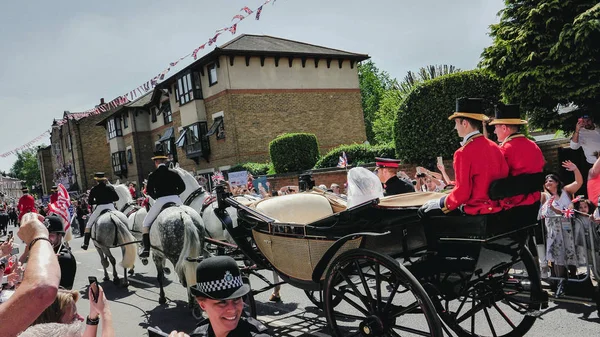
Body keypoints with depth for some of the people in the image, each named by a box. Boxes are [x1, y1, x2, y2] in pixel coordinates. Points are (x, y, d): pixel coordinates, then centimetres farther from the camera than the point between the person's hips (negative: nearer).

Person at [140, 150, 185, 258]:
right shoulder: (174, 173, 8)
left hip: (161, 201, -2)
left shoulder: (153, 175, 2)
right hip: (176, 200, 2)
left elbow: (149, 190, -1)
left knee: (146, 223, 14)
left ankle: (146, 249, 5)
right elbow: (182, 187, 6)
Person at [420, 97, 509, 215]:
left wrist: (440, 204, -3)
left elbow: (462, 193, -18)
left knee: (425, 211, 0)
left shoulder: (463, 153, -17)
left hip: (476, 210, -8)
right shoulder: (495, 147, 5)